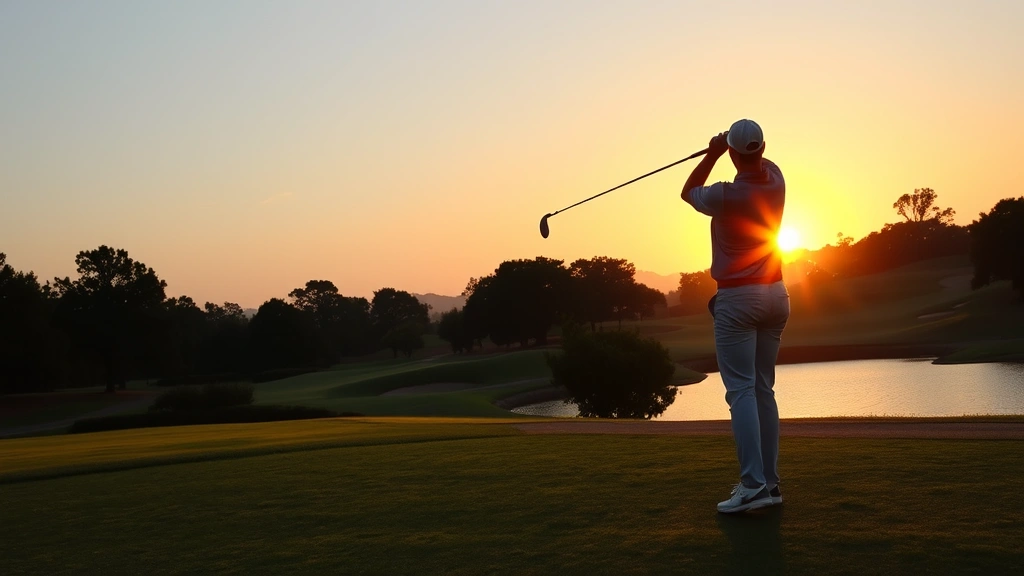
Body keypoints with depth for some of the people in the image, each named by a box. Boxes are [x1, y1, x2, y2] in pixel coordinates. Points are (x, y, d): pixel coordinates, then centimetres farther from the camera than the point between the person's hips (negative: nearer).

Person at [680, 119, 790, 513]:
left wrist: (713, 153, 11)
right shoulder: (776, 180, 2)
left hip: (737, 300, -7)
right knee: (763, 389, 9)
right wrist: (741, 144, 21)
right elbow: (761, 161, 29)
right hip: (776, 294, 7)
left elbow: (688, 192, 7)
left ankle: (753, 484, -16)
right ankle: (769, 482, 10)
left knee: (741, 390, -9)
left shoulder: (726, 196, -16)